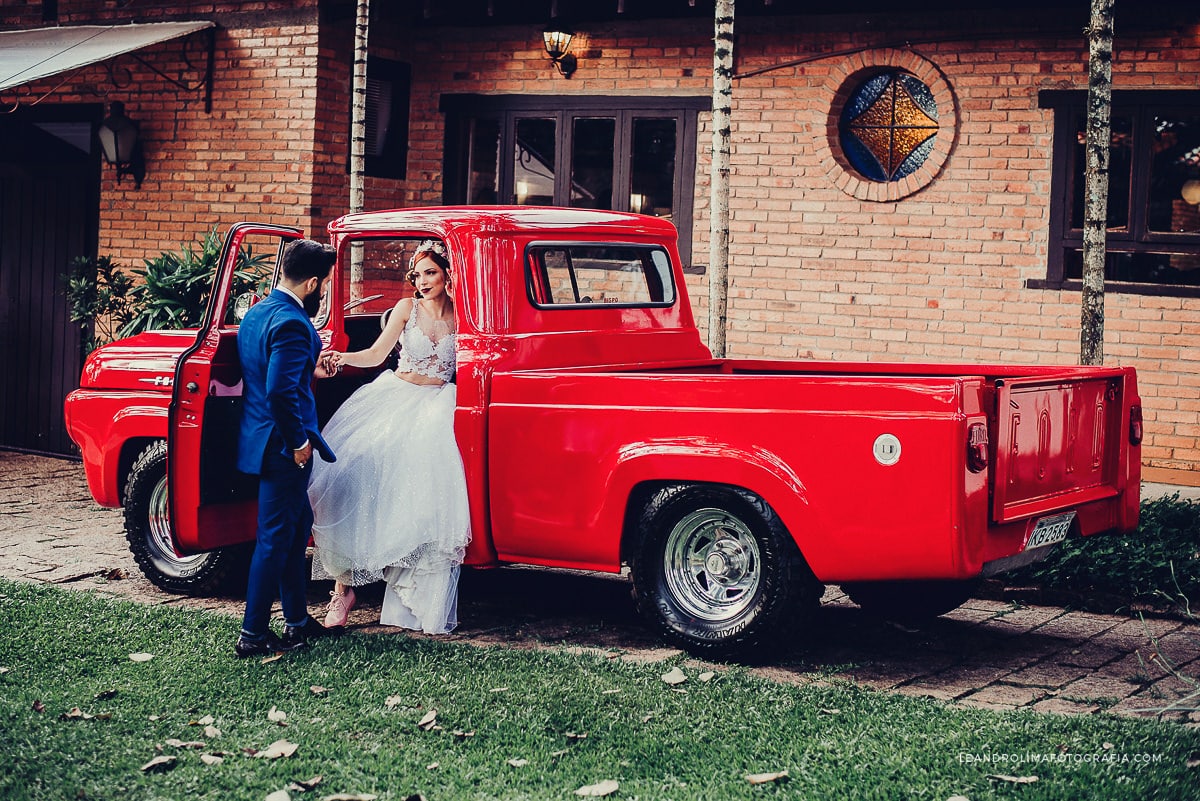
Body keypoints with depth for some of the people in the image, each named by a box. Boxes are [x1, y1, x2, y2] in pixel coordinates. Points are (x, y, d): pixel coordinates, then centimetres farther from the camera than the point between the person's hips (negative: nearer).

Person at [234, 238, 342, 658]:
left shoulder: (257, 312, 10)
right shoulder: (291, 324, -22)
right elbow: (280, 391, -29)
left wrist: (308, 370, 28)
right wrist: (298, 442, -19)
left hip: (261, 438, 10)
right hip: (282, 448, -10)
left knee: (297, 527, 19)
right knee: (275, 537, -1)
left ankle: (297, 620, 28)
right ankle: (253, 634, 5)